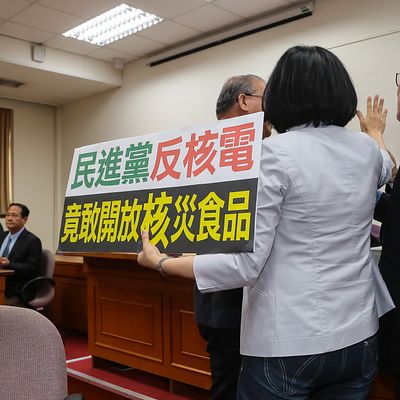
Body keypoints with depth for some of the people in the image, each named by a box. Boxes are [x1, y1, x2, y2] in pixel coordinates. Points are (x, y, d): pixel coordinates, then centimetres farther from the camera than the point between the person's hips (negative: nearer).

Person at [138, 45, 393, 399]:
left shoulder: (275, 153, -15)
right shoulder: (367, 150, 4)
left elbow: (245, 264, -19)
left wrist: (161, 262, -9)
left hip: (288, 343, -6)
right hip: (359, 337, 6)